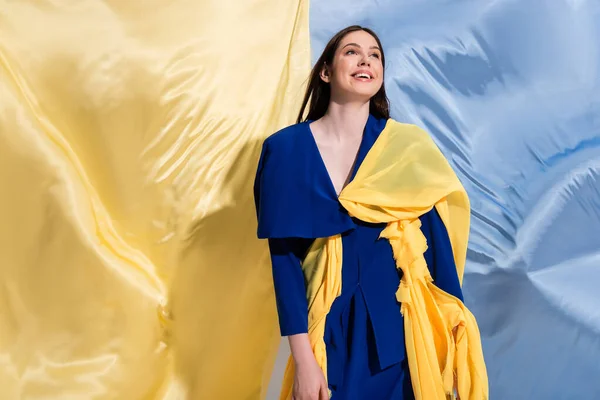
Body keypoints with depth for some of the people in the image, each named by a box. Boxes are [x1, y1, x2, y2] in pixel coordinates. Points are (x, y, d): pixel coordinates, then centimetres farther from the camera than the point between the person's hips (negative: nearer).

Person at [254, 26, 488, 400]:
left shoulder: (409, 146, -3)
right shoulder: (287, 148, -5)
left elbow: (436, 241, -1)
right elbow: (284, 254, -7)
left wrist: (454, 335, -3)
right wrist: (302, 357, -11)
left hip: (403, 324, 1)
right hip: (331, 329, -1)